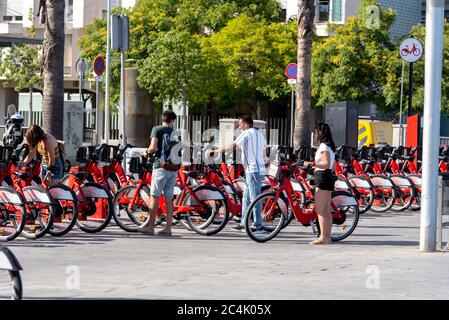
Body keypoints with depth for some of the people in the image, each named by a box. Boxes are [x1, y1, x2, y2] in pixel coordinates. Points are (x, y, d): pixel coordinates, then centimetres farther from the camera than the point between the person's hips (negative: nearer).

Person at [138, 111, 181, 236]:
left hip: (161, 166, -5)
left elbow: (153, 147, -13)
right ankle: (168, 228, 5)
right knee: (169, 199, 6)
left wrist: (148, 152, 6)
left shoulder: (157, 129, -2)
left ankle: (150, 226, -2)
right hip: (174, 168, 5)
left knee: (154, 197, -2)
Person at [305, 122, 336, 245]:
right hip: (329, 178, 10)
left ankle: (323, 237, -13)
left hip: (322, 179, -10)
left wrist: (312, 164, -25)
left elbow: (326, 164, -22)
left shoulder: (323, 146, -12)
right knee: (327, 210, 11)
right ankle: (327, 236, 14)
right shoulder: (330, 146, 17)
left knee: (319, 210, -10)